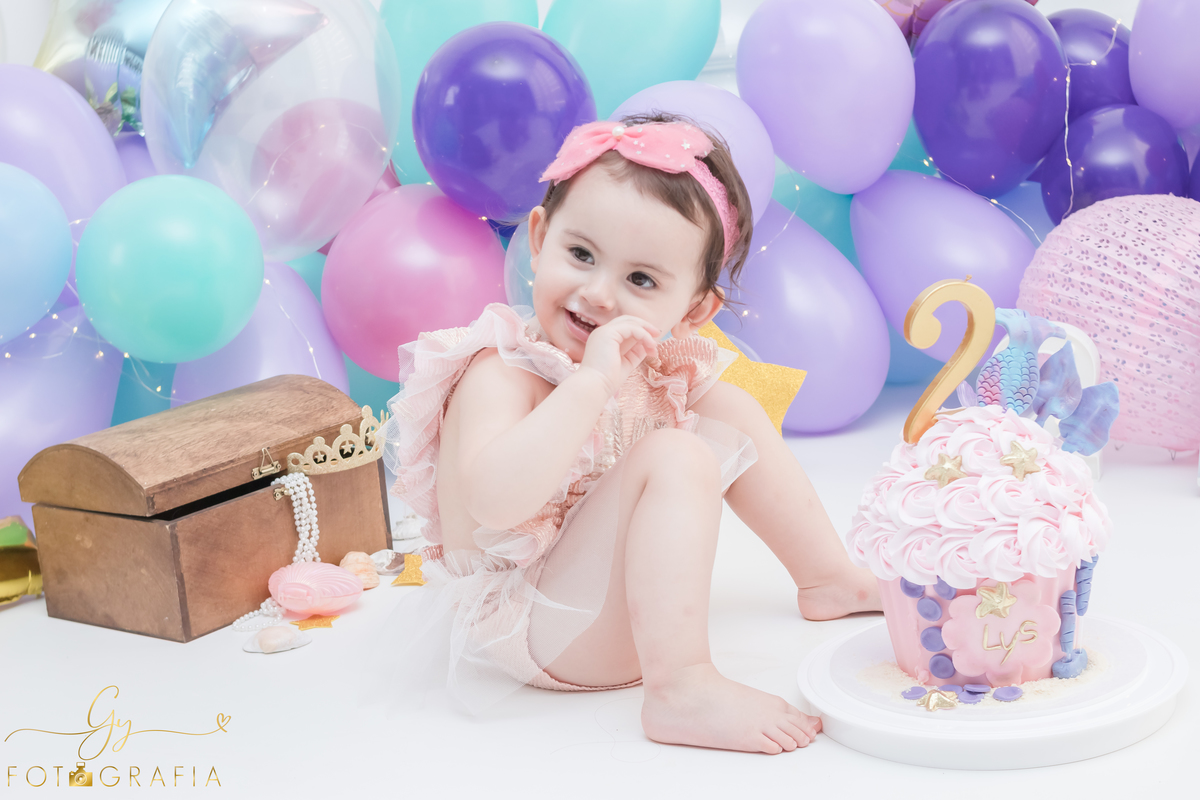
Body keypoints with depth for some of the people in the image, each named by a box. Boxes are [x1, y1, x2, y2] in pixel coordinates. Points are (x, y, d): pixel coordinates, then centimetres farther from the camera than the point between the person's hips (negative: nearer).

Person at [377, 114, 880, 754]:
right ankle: (683, 692, -31)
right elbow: (495, 500, -42)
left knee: (731, 409, 9)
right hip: (532, 633, -9)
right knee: (674, 457, -28)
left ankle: (828, 578, 24)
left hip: (614, 599, 9)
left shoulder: (657, 365, -3)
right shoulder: (499, 373, -26)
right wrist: (593, 380, -41)